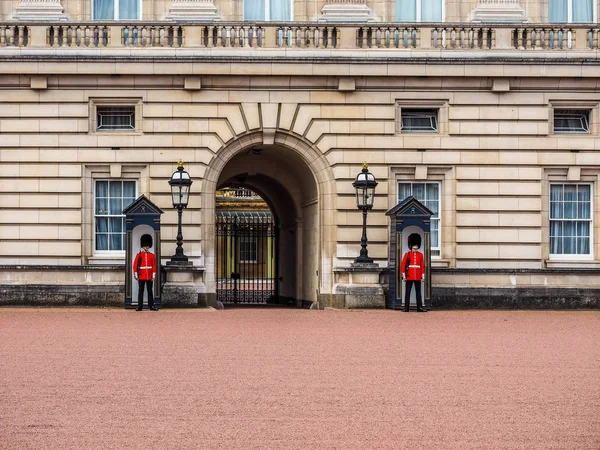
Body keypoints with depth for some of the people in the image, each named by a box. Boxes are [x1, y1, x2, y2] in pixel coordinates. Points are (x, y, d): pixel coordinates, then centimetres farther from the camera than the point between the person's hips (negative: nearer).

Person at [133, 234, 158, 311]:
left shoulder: (152, 255, 5)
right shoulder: (139, 255, 2)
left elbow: (154, 266, 4)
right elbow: (135, 266, 1)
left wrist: (153, 276, -2)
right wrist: (136, 275, -5)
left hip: (149, 277, 1)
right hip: (141, 277, -1)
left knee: (150, 291, 6)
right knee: (140, 291, 1)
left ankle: (151, 305, 10)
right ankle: (140, 306, 3)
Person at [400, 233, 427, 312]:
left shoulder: (420, 255, 8)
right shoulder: (407, 254, 0)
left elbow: (422, 266, 10)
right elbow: (403, 265, -1)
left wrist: (423, 276, 5)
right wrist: (403, 276, -7)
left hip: (417, 277, 2)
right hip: (409, 277, -2)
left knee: (418, 292, 4)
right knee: (407, 292, 0)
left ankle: (419, 307, 5)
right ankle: (406, 308, 2)